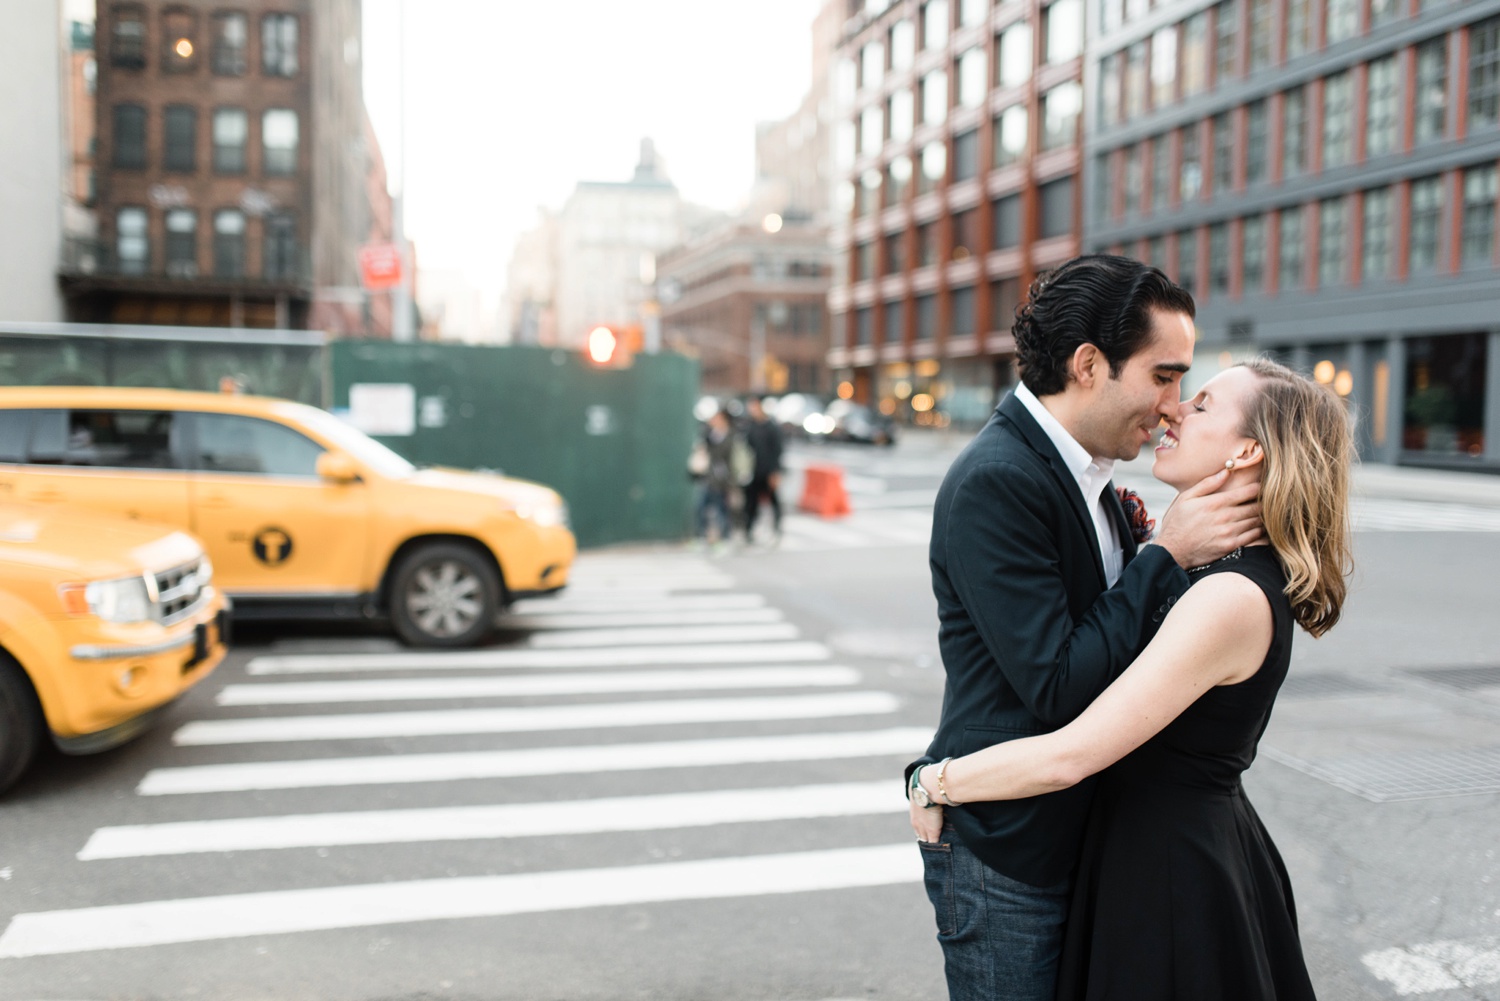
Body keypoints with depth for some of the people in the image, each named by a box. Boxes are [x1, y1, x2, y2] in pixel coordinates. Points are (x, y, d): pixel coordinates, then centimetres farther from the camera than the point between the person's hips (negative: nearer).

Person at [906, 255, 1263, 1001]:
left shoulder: (1081, 472, 6)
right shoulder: (995, 483, -23)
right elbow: (1056, 684, -25)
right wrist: (1168, 553, -19)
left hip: (1077, 830, 9)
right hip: (1003, 857, -9)